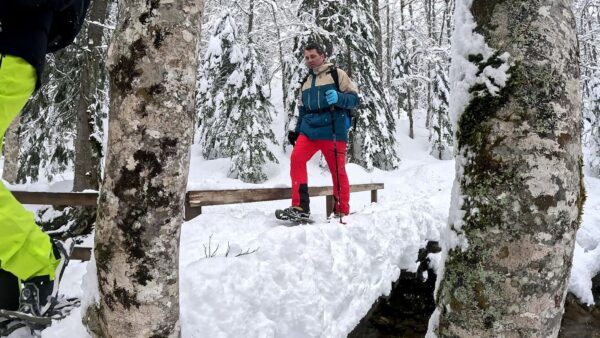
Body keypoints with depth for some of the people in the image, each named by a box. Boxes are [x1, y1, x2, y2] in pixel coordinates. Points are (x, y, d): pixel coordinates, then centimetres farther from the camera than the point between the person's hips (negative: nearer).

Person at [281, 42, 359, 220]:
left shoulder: (336, 74, 6)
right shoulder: (306, 82, 24)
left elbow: (354, 99, -1)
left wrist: (338, 98, -20)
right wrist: (297, 131, 17)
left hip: (332, 130, -5)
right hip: (309, 129, 5)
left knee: (338, 171, -2)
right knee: (297, 158, -17)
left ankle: (342, 211, 13)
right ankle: (300, 207, -17)